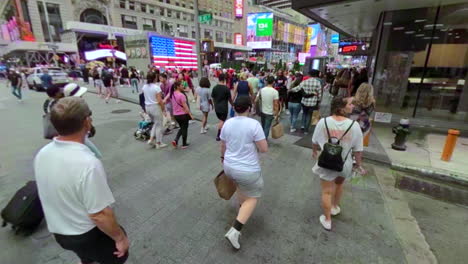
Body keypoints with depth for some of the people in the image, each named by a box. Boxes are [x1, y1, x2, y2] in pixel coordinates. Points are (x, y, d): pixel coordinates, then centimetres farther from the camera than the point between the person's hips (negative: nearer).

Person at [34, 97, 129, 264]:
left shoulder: (41, 154, -11)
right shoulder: (88, 163, -36)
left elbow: (54, 193, 5)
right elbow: (99, 215, -29)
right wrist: (120, 238, -14)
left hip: (58, 231, 7)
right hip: (89, 235, -6)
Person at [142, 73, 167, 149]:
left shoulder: (144, 87, 3)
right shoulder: (156, 87, -17)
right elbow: (159, 100, -18)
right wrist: (164, 109, -10)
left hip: (147, 107, 7)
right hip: (155, 107, -7)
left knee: (155, 123, 24)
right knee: (159, 125, 6)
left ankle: (151, 139, 15)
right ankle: (159, 143, 14)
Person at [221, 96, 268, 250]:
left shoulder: (227, 123, -3)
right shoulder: (254, 124, -20)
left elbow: (223, 146, 8)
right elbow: (264, 149, -18)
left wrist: (223, 158, 26)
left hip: (229, 167, 6)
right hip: (248, 170, -6)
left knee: (240, 185, 34)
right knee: (252, 197, 13)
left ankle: (244, 210, 52)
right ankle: (234, 231, 5)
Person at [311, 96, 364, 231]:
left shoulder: (323, 122, -16)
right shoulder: (354, 125, -18)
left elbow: (315, 141, -2)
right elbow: (358, 149, -9)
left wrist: (314, 151, 19)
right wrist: (358, 164, 7)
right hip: (344, 163, 1)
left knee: (327, 192, 14)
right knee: (339, 184, 31)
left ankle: (327, 220, 28)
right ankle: (335, 207, 53)